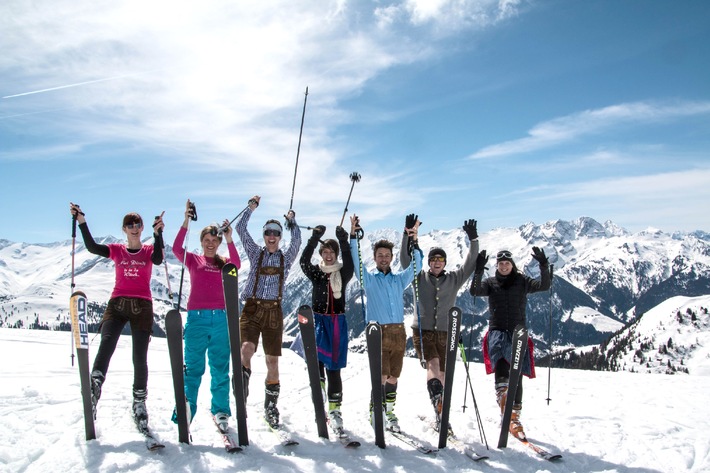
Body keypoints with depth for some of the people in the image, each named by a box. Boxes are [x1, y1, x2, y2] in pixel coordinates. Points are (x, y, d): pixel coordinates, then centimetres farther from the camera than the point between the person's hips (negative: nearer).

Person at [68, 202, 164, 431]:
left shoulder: (148, 251, 11)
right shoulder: (116, 250, 15)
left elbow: (158, 260, -13)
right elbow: (92, 247, -3)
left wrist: (158, 233, -23)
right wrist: (82, 222, -12)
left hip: (142, 306, -1)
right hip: (117, 303, 1)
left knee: (140, 357, -2)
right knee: (106, 342, -28)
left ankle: (139, 402, 10)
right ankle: (94, 386, -42)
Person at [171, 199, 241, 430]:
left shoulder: (224, 263, 12)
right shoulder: (193, 260, 10)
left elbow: (236, 264, -10)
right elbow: (176, 249, -9)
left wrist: (229, 240, -22)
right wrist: (186, 223, -20)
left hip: (221, 318, 1)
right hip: (197, 318, -1)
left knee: (220, 367, 4)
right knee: (193, 367, -1)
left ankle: (220, 410, 13)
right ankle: (185, 411, 6)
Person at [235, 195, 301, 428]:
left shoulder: (286, 258, 13)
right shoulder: (256, 253, 13)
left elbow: (297, 241, -3)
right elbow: (241, 229, 6)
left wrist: (292, 221, 5)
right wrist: (251, 207, 7)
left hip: (274, 312, 1)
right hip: (252, 309, -1)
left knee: (272, 361, 3)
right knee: (247, 349, -27)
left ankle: (271, 407, 16)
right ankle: (241, 388, -11)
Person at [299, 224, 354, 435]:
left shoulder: (343, 273, 3)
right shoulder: (315, 272, 5)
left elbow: (349, 263, -19)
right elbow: (304, 261, -14)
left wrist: (344, 241, -28)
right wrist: (315, 238, -22)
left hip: (338, 322, -1)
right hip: (319, 319, 1)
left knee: (334, 367, 0)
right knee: (316, 351, -24)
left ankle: (334, 410, 8)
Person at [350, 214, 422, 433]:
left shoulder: (399, 279, 17)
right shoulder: (368, 278, 8)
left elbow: (416, 266, 8)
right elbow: (355, 262, -4)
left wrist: (414, 242, -2)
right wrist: (353, 236, -12)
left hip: (398, 332, 3)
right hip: (378, 332, -3)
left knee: (393, 376, 6)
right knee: (382, 375, -10)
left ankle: (389, 412, 18)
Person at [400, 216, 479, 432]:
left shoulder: (454, 280, 10)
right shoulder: (419, 277, 6)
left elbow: (471, 264, 3)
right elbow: (405, 259, -3)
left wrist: (473, 240, -7)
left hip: (445, 333, 2)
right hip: (422, 331, -2)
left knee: (441, 374, 6)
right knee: (433, 364, -25)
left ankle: (440, 418, 16)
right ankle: (438, 402, -42)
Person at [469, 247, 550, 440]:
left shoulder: (522, 281, 8)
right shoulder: (490, 283, 7)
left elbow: (544, 286, -7)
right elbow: (475, 291, -11)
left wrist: (544, 266, -21)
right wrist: (479, 270, -24)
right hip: (497, 331, -1)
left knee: (516, 376, 2)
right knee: (500, 363, -31)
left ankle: (514, 418, 12)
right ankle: (502, 395, -48)